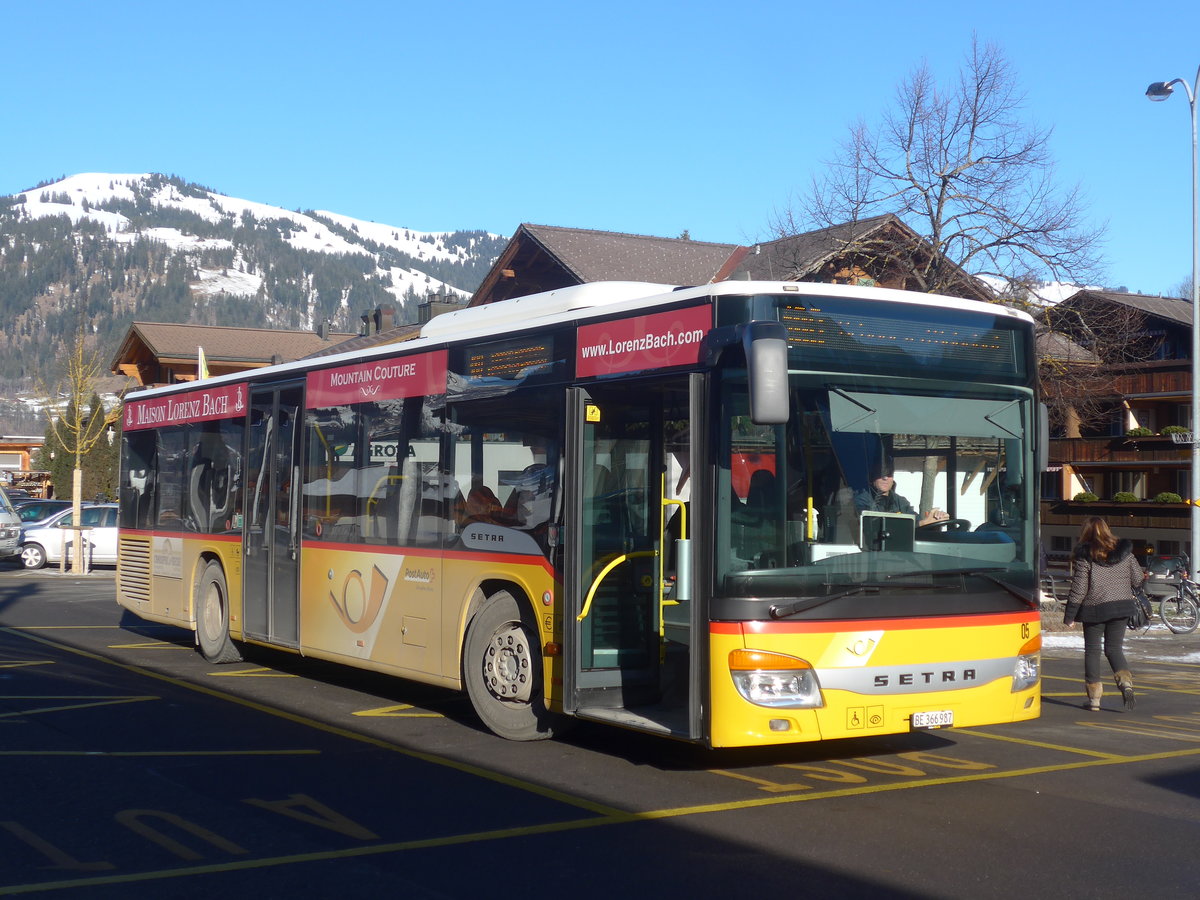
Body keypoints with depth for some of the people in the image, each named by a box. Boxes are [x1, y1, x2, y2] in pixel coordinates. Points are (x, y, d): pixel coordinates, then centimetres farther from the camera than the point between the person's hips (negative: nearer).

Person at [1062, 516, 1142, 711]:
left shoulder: (1085, 556, -10)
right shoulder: (1125, 552, 1)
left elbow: (1078, 589, -11)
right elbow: (1138, 580, 6)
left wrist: (1069, 616, -4)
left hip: (1094, 609, -3)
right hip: (1121, 607, 3)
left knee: (1092, 650, 9)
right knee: (1114, 648, 14)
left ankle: (1094, 697, 8)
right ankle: (1125, 681, -13)